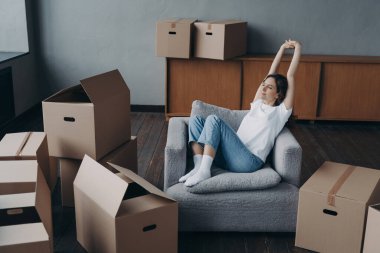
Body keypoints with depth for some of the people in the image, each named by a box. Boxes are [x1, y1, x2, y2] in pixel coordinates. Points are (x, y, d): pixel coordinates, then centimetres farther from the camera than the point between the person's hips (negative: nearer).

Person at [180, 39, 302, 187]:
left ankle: (204, 171, -29)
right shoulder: (257, 104, 24)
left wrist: (297, 48, 14)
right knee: (195, 119, -6)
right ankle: (198, 166, -22)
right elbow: (271, 74, 28)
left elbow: (290, 76, 6)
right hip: (228, 156, 7)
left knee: (214, 119, -24)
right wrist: (282, 48, 33)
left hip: (248, 161, -7)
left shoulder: (281, 111, 8)